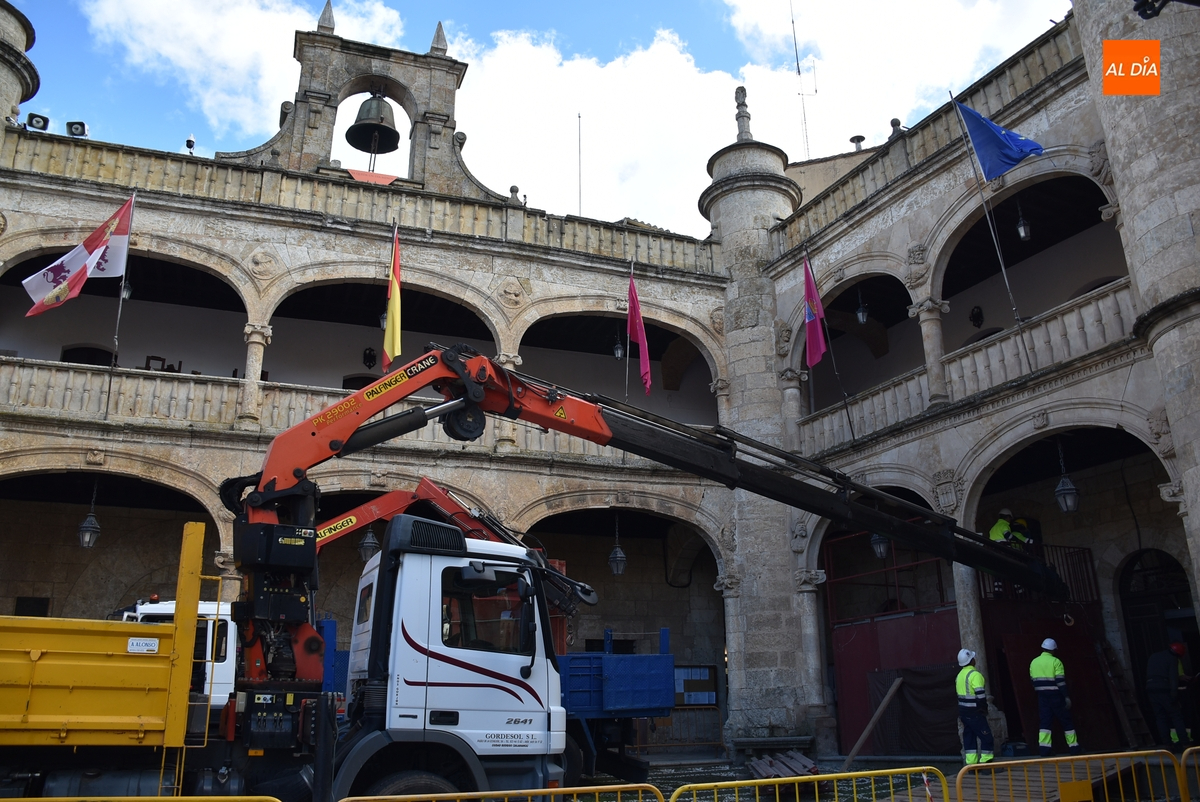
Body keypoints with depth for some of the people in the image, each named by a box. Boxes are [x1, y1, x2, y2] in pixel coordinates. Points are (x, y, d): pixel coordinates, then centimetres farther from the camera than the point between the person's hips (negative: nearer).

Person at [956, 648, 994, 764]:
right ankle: (986, 763, -4)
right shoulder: (975, 674, -15)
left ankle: (971, 763, 13)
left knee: (969, 736, 12)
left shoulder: (960, 675, 13)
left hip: (963, 711, 9)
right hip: (974, 712, -9)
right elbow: (980, 693, -23)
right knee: (986, 737, -2)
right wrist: (984, 708, -9)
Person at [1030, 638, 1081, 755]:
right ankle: (1074, 748, 14)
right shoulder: (1055, 662, -9)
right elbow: (1060, 681, -14)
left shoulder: (1034, 662, 8)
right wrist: (1066, 697, -12)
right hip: (1056, 696, -4)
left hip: (1042, 697, 4)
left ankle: (1044, 749, -7)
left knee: (1044, 722, 2)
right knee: (1066, 720, 9)